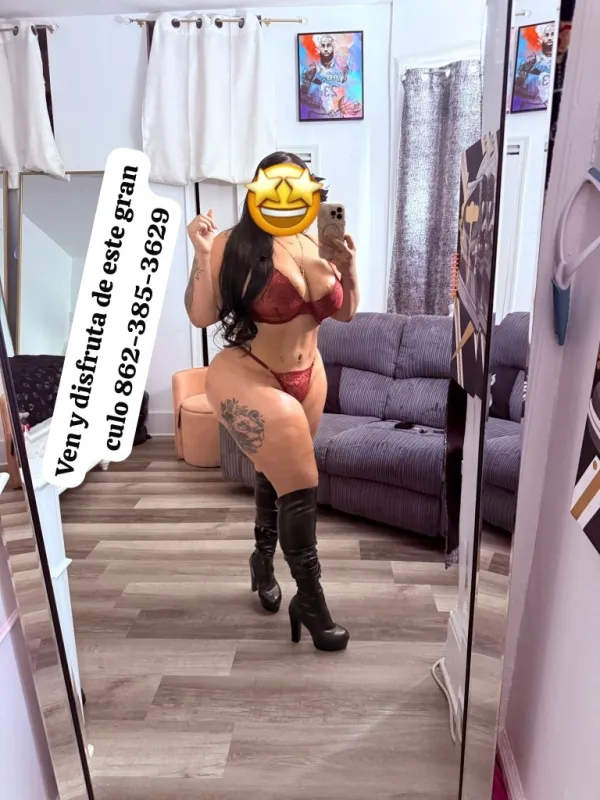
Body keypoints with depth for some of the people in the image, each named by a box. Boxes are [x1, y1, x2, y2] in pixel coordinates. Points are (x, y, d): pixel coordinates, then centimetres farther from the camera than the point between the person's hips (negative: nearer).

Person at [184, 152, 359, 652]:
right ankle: (311, 600, 11)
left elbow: (345, 312, 9)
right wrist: (202, 254, -25)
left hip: (306, 378, 7)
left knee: (276, 473, 22)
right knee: (301, 486, -11)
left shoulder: (316, 248, 1)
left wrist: (349, 265, -6)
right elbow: (201, 316, -17)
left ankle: (264, 561, 48)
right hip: (249, 379, -6)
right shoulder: (234, 246, -14)